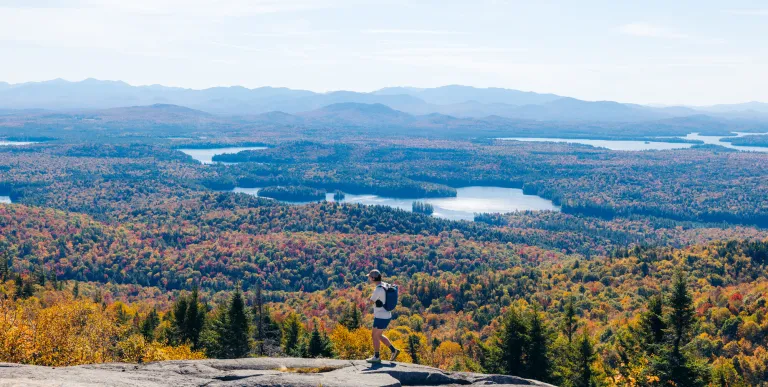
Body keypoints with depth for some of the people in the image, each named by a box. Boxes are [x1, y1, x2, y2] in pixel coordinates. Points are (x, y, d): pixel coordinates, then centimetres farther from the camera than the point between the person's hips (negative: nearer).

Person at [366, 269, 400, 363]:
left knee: (375, 336, 7)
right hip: (386, 316, 9)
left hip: (381, 318, -9)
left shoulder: (378, 289, -24)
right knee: (378, 335, 22)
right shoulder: (385, 285, 7)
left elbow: (371, 301, -11)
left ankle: (376, 357, 19)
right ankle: (393, 350, 22)